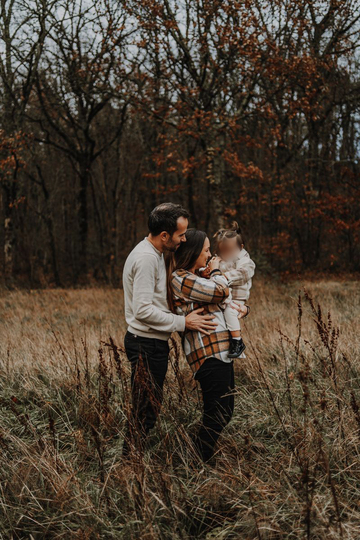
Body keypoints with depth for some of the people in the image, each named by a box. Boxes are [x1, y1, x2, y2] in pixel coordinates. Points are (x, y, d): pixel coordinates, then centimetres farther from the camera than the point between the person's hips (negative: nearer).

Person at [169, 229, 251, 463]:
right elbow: (221, 291, -17)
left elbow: (220, 303, 27)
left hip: (221, 352, 10)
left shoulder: (196, 277, 21)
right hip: (208, 354, -10)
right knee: (218, 415, -10)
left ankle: (203, 460, 21)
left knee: (224, 412, 13)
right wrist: (216, 270, 1)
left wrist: (240, 308, 7)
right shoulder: (180, 278, -11)